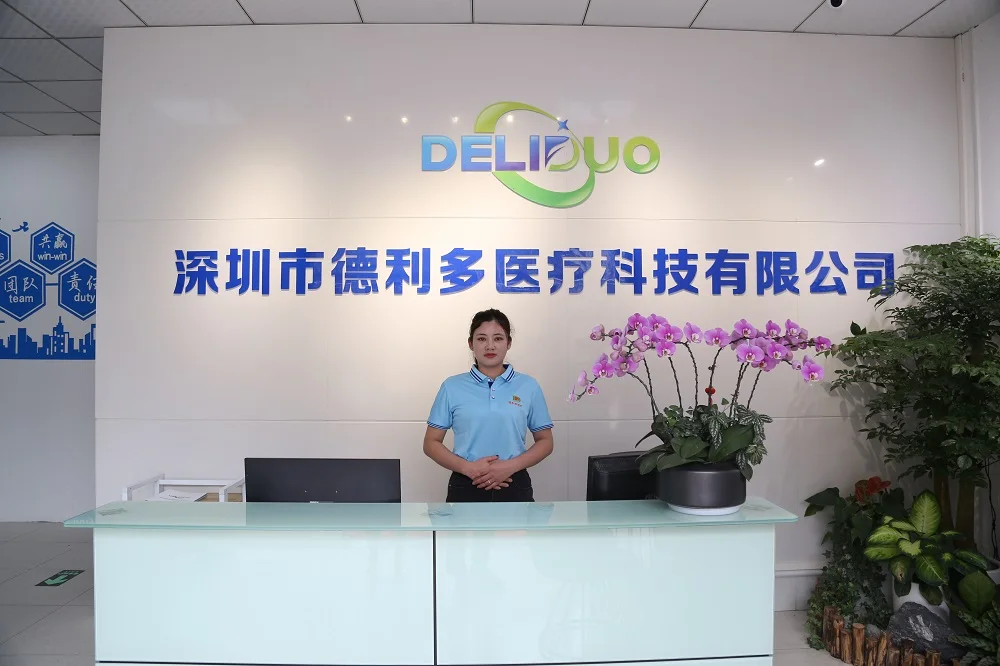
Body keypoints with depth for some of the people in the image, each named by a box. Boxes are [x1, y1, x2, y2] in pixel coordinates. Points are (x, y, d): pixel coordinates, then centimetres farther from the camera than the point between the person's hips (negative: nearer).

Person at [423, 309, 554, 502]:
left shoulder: (528, 386, 3)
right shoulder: (452, 387, 1)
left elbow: (545, 441, 6)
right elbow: (431, 443, 3)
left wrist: (510, 466, -12)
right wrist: (468, 467, -14)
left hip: (514, 489, 1)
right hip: (466, 489, 0)